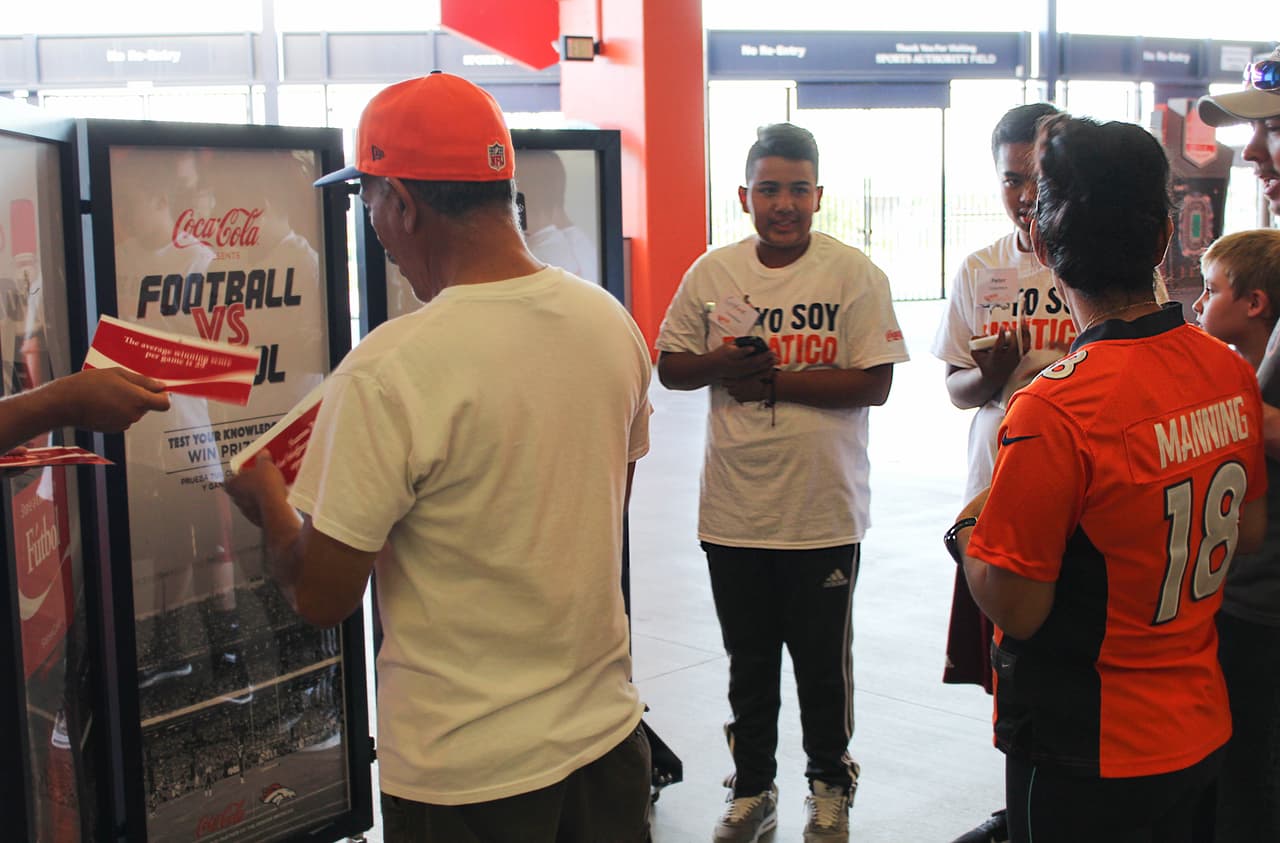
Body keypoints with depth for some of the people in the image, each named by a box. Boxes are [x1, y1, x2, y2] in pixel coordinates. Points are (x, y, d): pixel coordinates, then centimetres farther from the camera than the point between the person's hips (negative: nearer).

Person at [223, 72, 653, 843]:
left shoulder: (387, 374, -24)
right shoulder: (613, 323, -4)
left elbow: (321, 594, -16)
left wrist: (266, 499, 5)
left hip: (465, 772, -5)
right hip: (607, 724, 6)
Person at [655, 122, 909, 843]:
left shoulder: (854, 274, -7)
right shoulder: (711, 273, 3)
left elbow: (874, 382, -13)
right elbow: (669, 366, 7)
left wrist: (772, 379, -18)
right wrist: (722, 364, -14)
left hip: (824, 511, -3)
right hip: (734, 508, 3)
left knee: (823, 661, 11)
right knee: (748, 660, 16)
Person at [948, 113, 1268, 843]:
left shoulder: (1053, 411, -28)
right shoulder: (1232, 371, -5)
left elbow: (1016, 608, -22)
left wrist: (967, 534, -3)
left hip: (1088, 760, -7)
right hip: (1204, 730, 7)